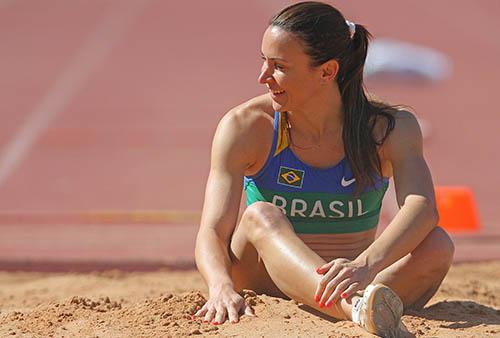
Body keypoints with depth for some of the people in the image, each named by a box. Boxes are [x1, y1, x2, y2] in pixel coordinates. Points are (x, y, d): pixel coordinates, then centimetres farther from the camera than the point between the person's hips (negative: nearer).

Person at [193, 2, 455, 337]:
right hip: (266, 289, -1)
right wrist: (222, 287, -39)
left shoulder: (389, 128, -7)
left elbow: (423, 208, -26)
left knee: (437, 245, -24)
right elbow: (213, 232, -15)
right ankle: (358, 308, -60)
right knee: (261, 216, -33)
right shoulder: (245, 127, -7)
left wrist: (367, 264, -47)